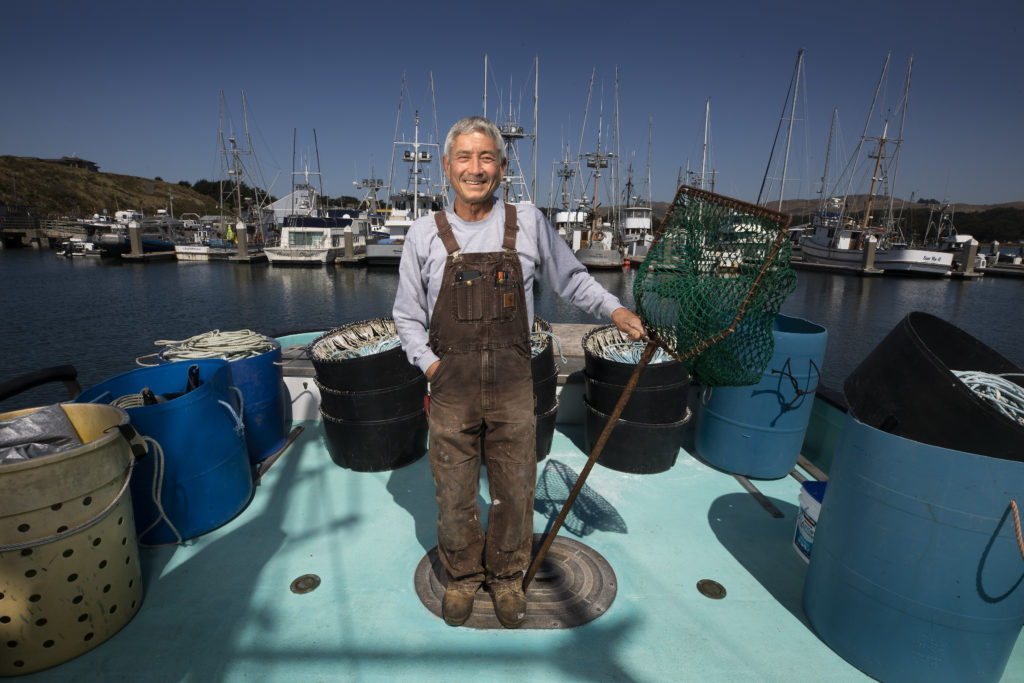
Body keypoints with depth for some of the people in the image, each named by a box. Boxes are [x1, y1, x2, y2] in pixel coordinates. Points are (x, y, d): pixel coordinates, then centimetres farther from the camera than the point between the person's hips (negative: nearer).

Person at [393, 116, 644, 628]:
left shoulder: (528, 223, 2)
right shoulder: (425, 234, 3)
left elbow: (570, 278, 13)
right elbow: (407, 314, 9)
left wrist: (613, 308, 1)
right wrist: (429, 363, -4)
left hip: (513, 386, 0)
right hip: (451, 389, 0)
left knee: (514, 491, 13)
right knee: (454, 495, 13)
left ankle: (506, 576, 40)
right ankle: (463, 576, 41)